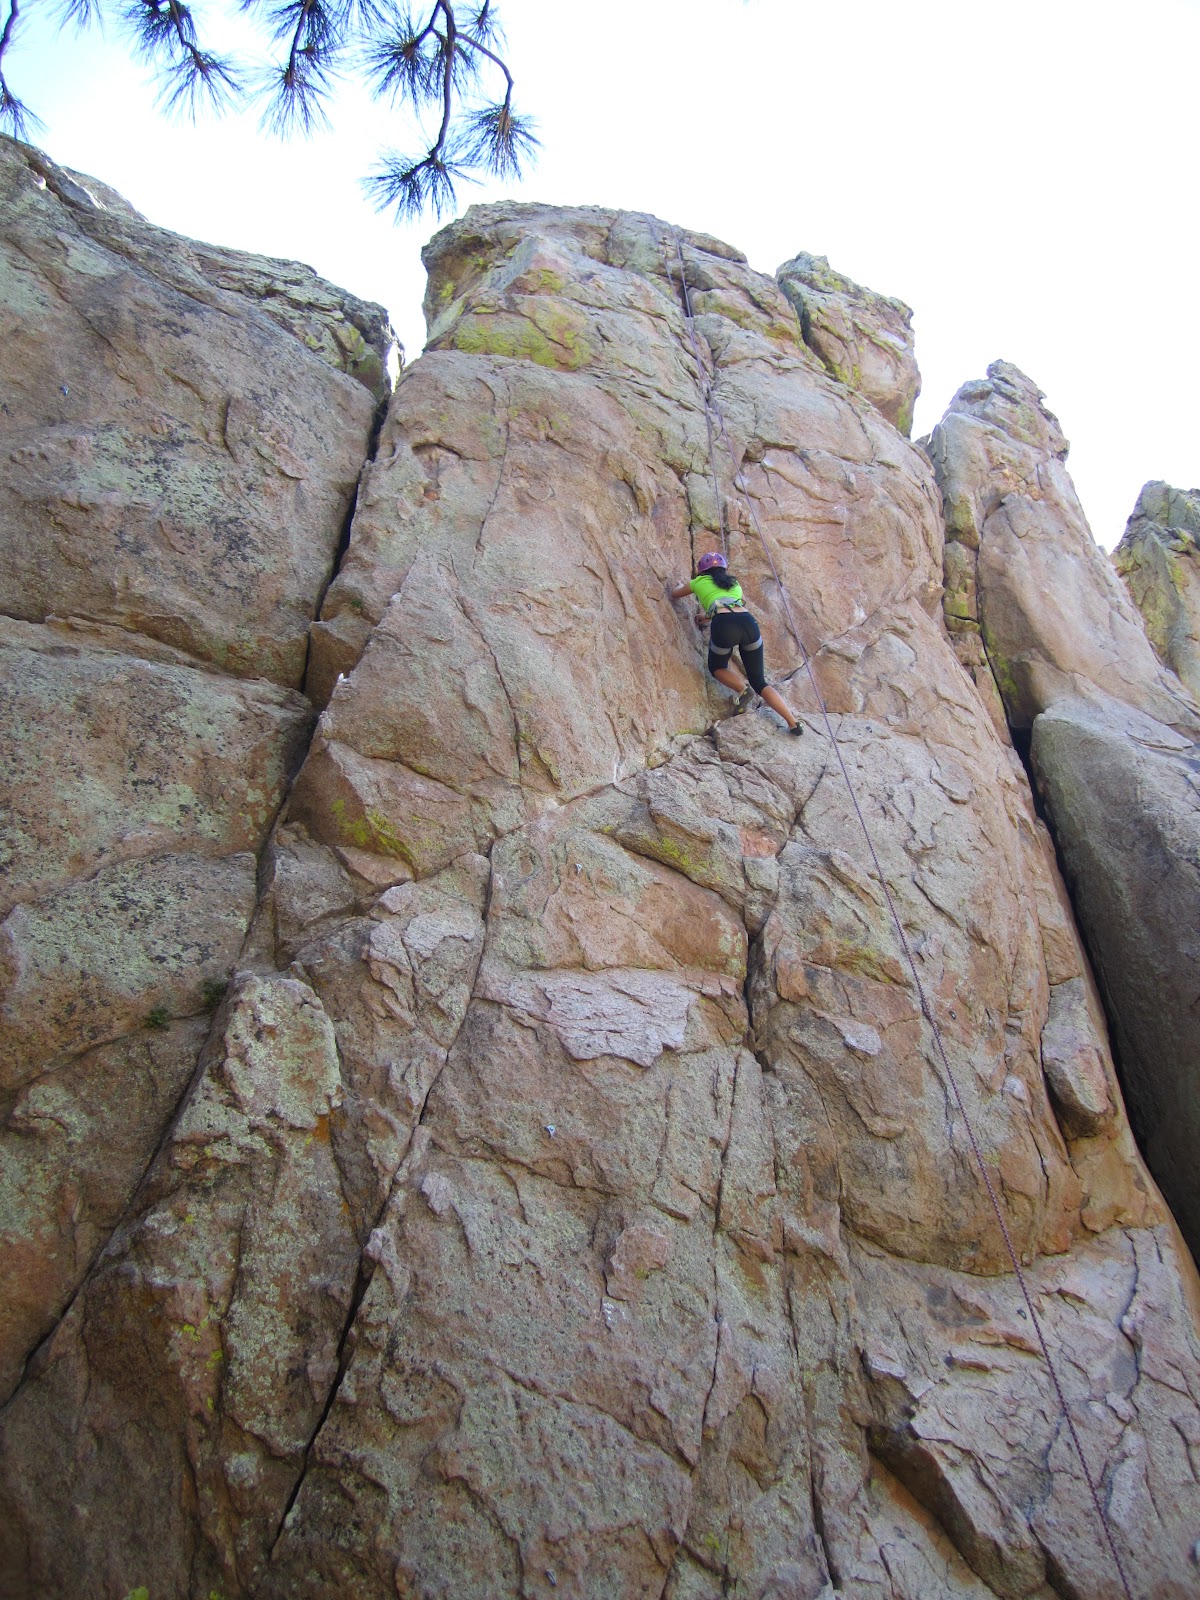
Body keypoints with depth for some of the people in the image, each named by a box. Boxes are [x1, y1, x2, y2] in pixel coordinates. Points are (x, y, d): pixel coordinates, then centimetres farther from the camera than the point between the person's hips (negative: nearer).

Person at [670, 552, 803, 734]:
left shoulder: (699, 582, 26)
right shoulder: (734, 583, 34)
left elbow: (674, 594, 44)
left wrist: (683, 584, 66)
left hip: (724, 625, -3)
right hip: (749, 622, 3)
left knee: (716, 667, 28)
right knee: (759, 682, 14)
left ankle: (742, 689, -1)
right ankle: (793, 723, -1)